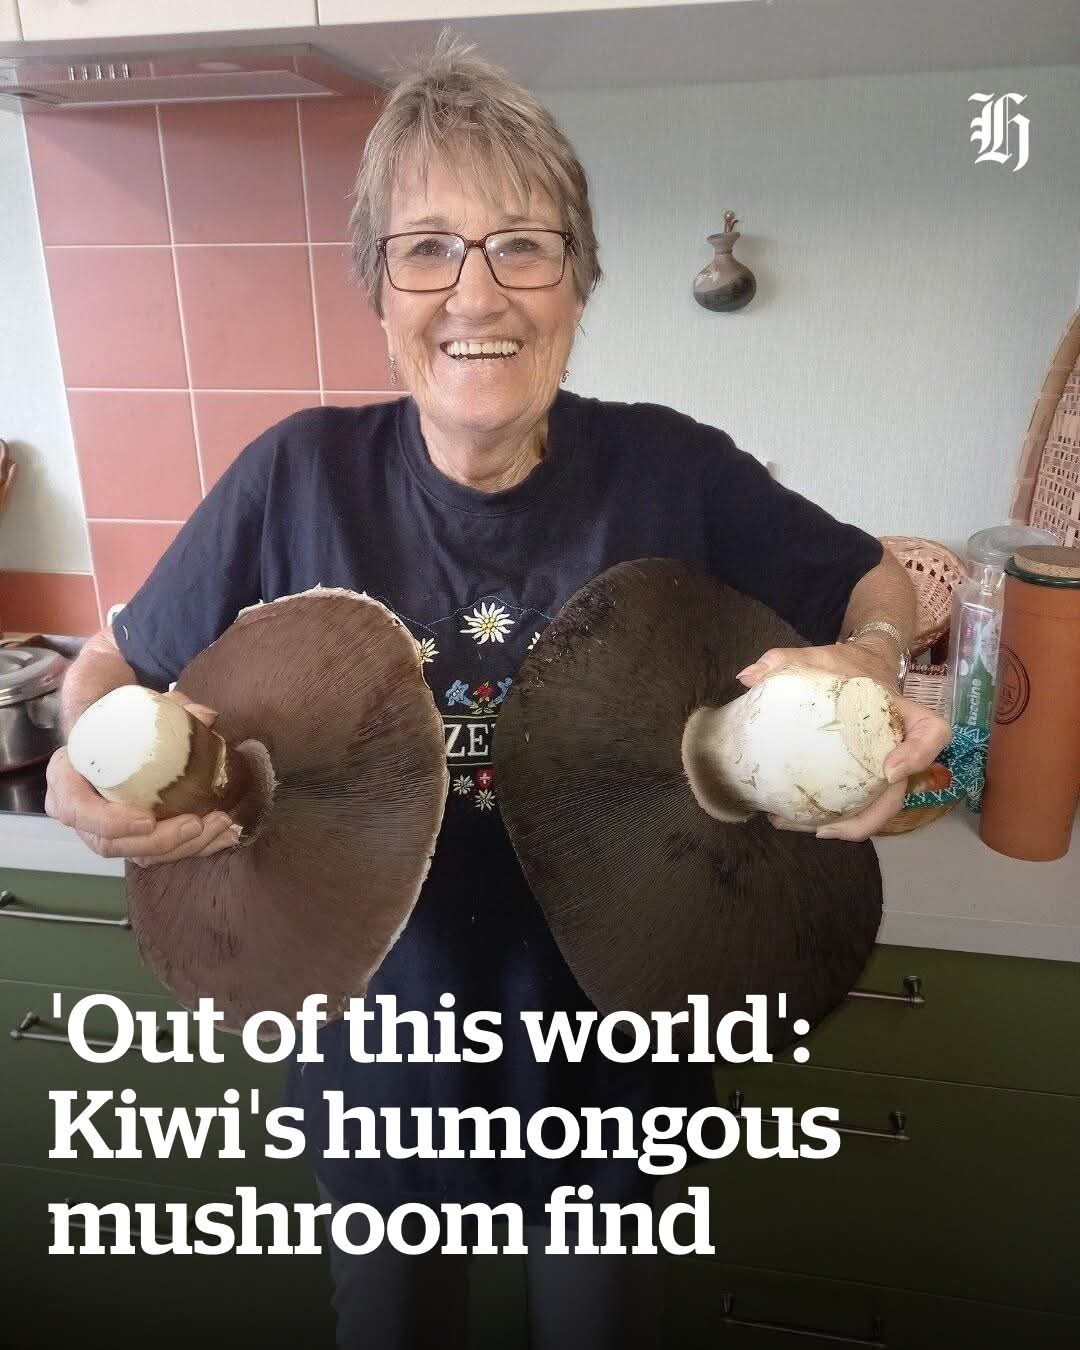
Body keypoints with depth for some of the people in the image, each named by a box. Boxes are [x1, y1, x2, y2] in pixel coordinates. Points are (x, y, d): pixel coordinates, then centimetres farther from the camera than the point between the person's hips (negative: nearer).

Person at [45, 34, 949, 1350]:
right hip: (384, 1042, 1)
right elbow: (114, 662, -3)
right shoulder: (302, 476, -16)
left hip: (614, 1043, 0)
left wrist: (865, 666, -23)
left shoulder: (671, 471, -16)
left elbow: (876, 583, -1)